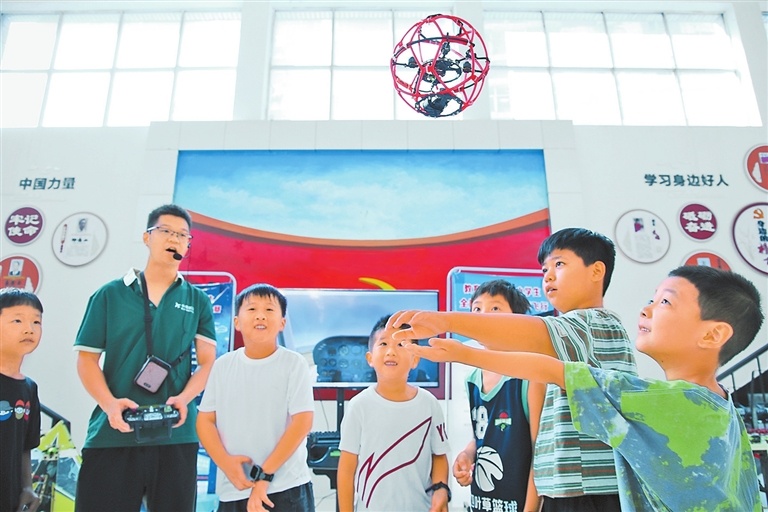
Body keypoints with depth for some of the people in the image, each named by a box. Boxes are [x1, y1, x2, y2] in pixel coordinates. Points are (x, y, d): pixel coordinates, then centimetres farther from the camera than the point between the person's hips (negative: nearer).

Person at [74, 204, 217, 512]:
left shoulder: (198, 301, 8)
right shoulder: (110, 295, 6)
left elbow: (207, 362, 4)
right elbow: (87, 359, 4)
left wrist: (184, 399, -14)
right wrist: (109, 404, -12)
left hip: (176, 436, 1)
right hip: (111, 434, -1)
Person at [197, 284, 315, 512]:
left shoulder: (294, 363, -7)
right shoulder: (222, 365, 3)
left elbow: (302, 422, -11)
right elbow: (205, 420, 5)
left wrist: (264, 476, -14)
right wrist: (225, 462, -12)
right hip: (233, 490, 3)